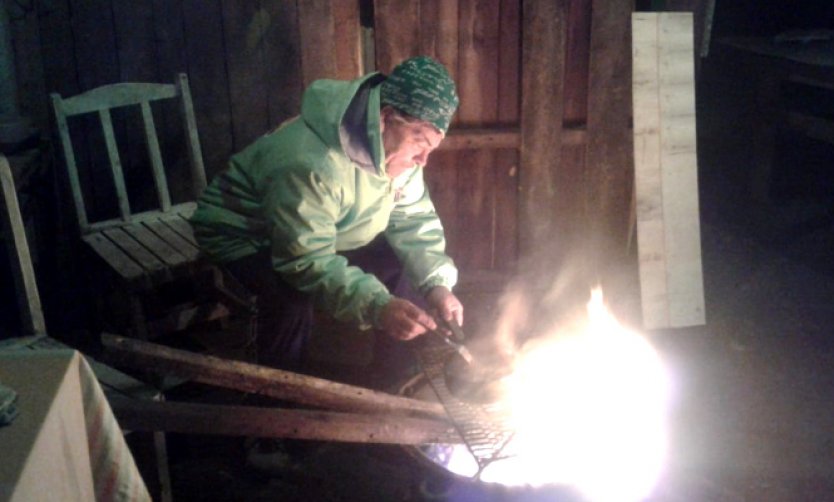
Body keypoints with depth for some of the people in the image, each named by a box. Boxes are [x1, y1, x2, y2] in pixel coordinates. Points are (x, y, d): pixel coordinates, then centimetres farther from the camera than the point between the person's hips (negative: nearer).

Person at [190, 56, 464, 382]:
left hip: (328, 237, 8)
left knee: (408, 263, -5)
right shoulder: (311, 164, -40)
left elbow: (414, 220, -8)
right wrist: (377, 307, -52)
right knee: (294, 296, -35)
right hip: (243, 232, -7)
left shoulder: (396, 148, -14)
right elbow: (307, 263, -41)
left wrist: (436, 284, -24)